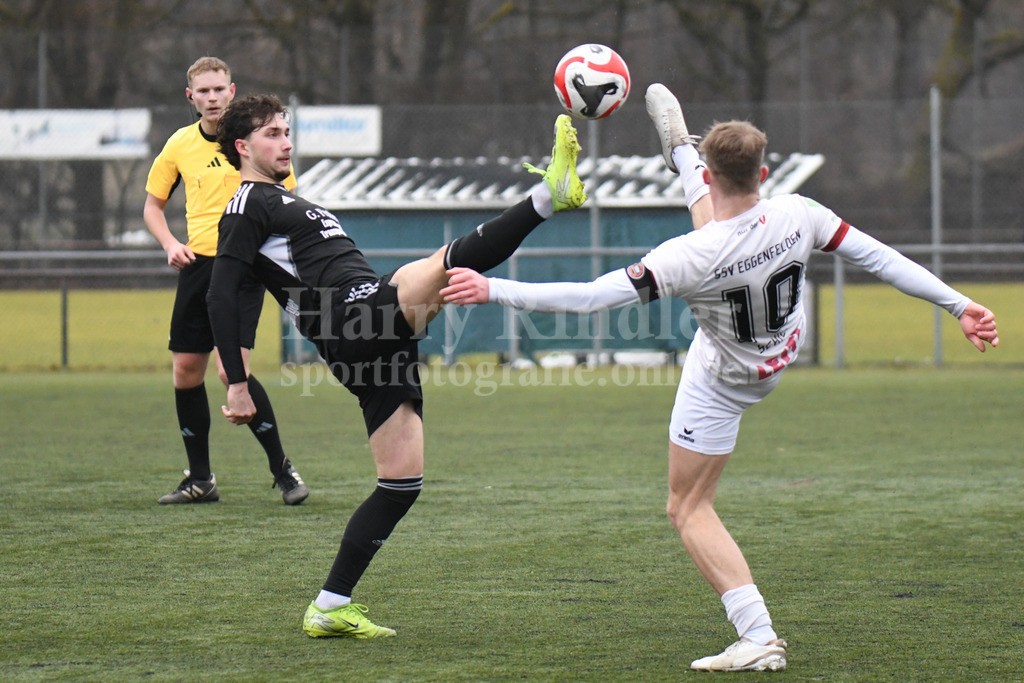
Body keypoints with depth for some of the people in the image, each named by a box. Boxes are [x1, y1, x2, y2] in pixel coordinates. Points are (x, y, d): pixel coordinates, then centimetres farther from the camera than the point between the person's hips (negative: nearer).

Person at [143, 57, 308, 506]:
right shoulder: (179, 145, 7)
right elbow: (153, 205, 19)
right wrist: (169, 244, 1)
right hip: (197, 266, 5)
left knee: (232, 371, -16)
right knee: (186, 372, 4)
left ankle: (282, 469, -3)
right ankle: (200, 479, 18)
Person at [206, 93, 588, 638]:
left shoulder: (283, 204, 32)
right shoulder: (248, 207, 1)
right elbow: (221, 296, -9)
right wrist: (237, 384, -16)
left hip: (376, 341, 9)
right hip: (356, 319, -9)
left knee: (401, 483, 5)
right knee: (451, 262, -28)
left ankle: (329, 608, 7)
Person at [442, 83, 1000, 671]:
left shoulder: (690, 259, -41)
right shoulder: (798, 215, -28)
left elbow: (591, 297, -41)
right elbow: (879, 257, -19)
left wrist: (493, 290, -37)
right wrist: (959, 304, -9)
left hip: (724, 381, -6)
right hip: (786, 347, 6)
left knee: (689, 508, 5)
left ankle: (759, 639, -8)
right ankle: (678, 146, 57)